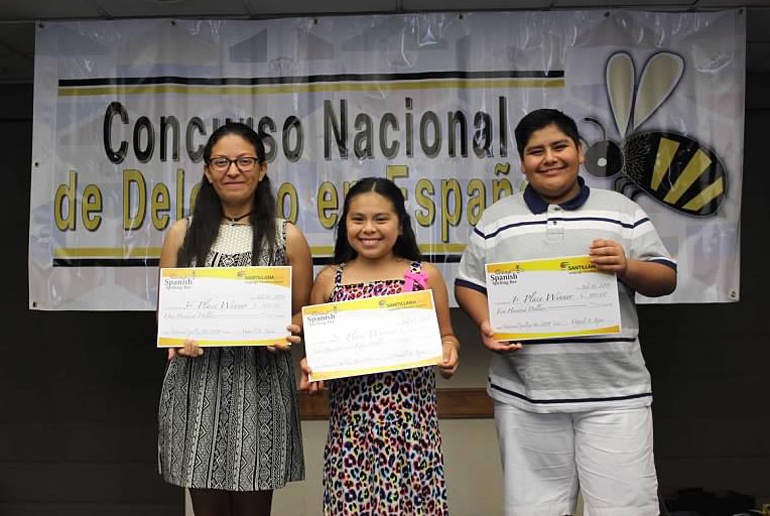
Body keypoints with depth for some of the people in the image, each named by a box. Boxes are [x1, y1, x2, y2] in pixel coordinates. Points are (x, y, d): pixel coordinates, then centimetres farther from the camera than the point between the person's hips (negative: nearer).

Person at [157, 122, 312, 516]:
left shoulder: (287, 237, 3)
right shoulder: (182, 233, 7)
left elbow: (302, 312, 7)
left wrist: (287, 333, -14)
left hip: (260, 382, -1)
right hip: (197, 382, 2)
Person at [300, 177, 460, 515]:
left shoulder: (425, 276, 2)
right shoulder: (329, 280, 4)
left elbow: (445, 336, 9)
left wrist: (449, 353, -11)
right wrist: (310, 366, -8)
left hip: (411, 417, -1)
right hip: (351, 418, 1)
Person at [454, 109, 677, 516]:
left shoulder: (622, 211, 7)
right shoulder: (496, 219, 8)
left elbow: (666, 279, 7)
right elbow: (468, 284, 9)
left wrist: (627, 268, -14)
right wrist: (486, 325, -10)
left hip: (614, 394, 0)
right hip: (525, 394, 1)